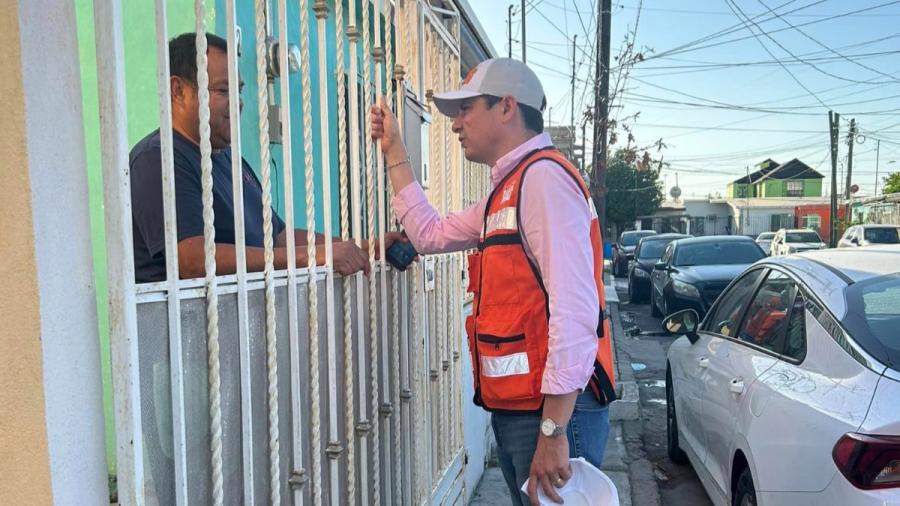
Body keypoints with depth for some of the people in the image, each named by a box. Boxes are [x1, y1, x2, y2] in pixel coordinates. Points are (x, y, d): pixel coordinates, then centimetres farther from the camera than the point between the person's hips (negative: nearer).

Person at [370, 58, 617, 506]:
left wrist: (553, 431, -23)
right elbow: (430, 234, 25)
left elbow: (575, 309, -23)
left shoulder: (543, 176, -15)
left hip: (554, 411, -9)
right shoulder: (508, 189, 16)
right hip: (513, 410, 10)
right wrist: (393, 151, 25)